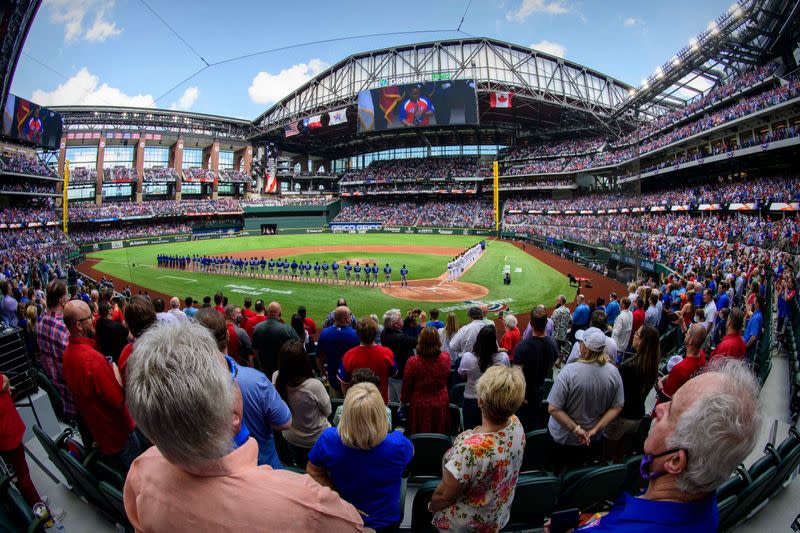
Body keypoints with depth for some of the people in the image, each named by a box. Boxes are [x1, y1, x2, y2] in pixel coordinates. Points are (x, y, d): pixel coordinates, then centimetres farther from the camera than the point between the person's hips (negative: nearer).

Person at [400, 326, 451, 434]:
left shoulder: (413, 362, -21)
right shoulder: (446, 359, -14)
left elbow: (406, 387, -8)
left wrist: (403, 400, 14)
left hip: (419, 406, -2)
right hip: (441, 405, 2)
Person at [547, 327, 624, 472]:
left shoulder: (569, 371, -30)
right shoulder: (613, 372, -17)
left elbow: (553, 409, -29)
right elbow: (617, 407, -8)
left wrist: (576, 429, -20)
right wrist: (595, 429, -10)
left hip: (563, 438, -4)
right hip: (593, 439, 4)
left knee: (557, 473, 23)